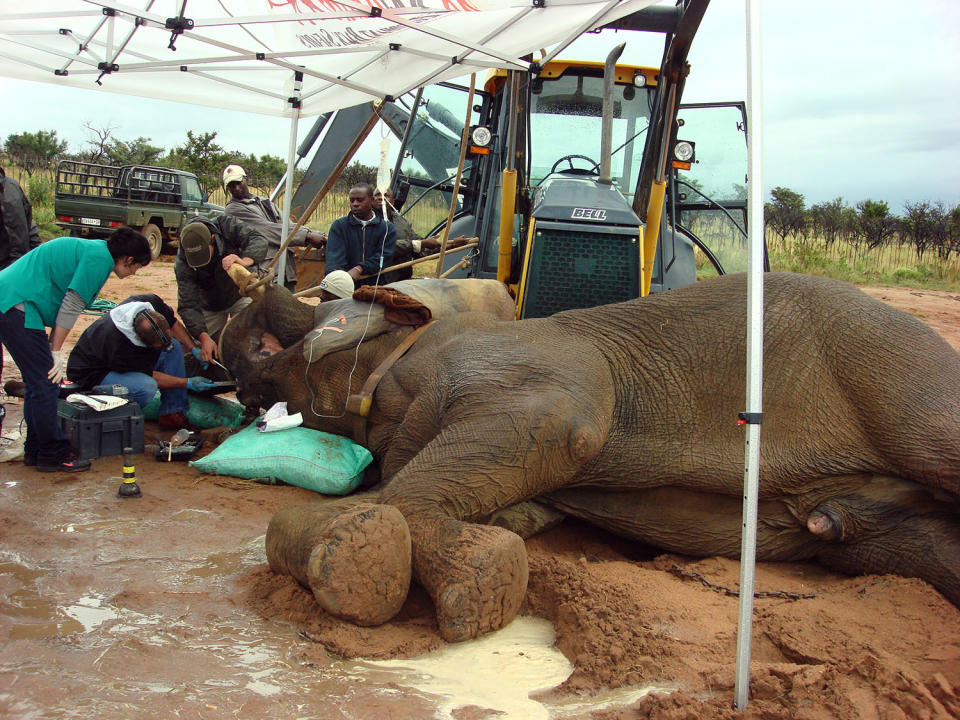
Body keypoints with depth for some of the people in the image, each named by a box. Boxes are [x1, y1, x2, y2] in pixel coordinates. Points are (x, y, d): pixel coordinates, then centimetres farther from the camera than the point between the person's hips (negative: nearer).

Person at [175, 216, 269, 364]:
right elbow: (188, 306, -30)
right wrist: (203, 337, -43)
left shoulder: (226, 226, -31)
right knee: (205, 353, 0)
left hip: (239, 294, 0)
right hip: (210, 305, 1)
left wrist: (245, 261, -60)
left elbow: (259, 239, -39)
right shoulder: (182, 263, -29)